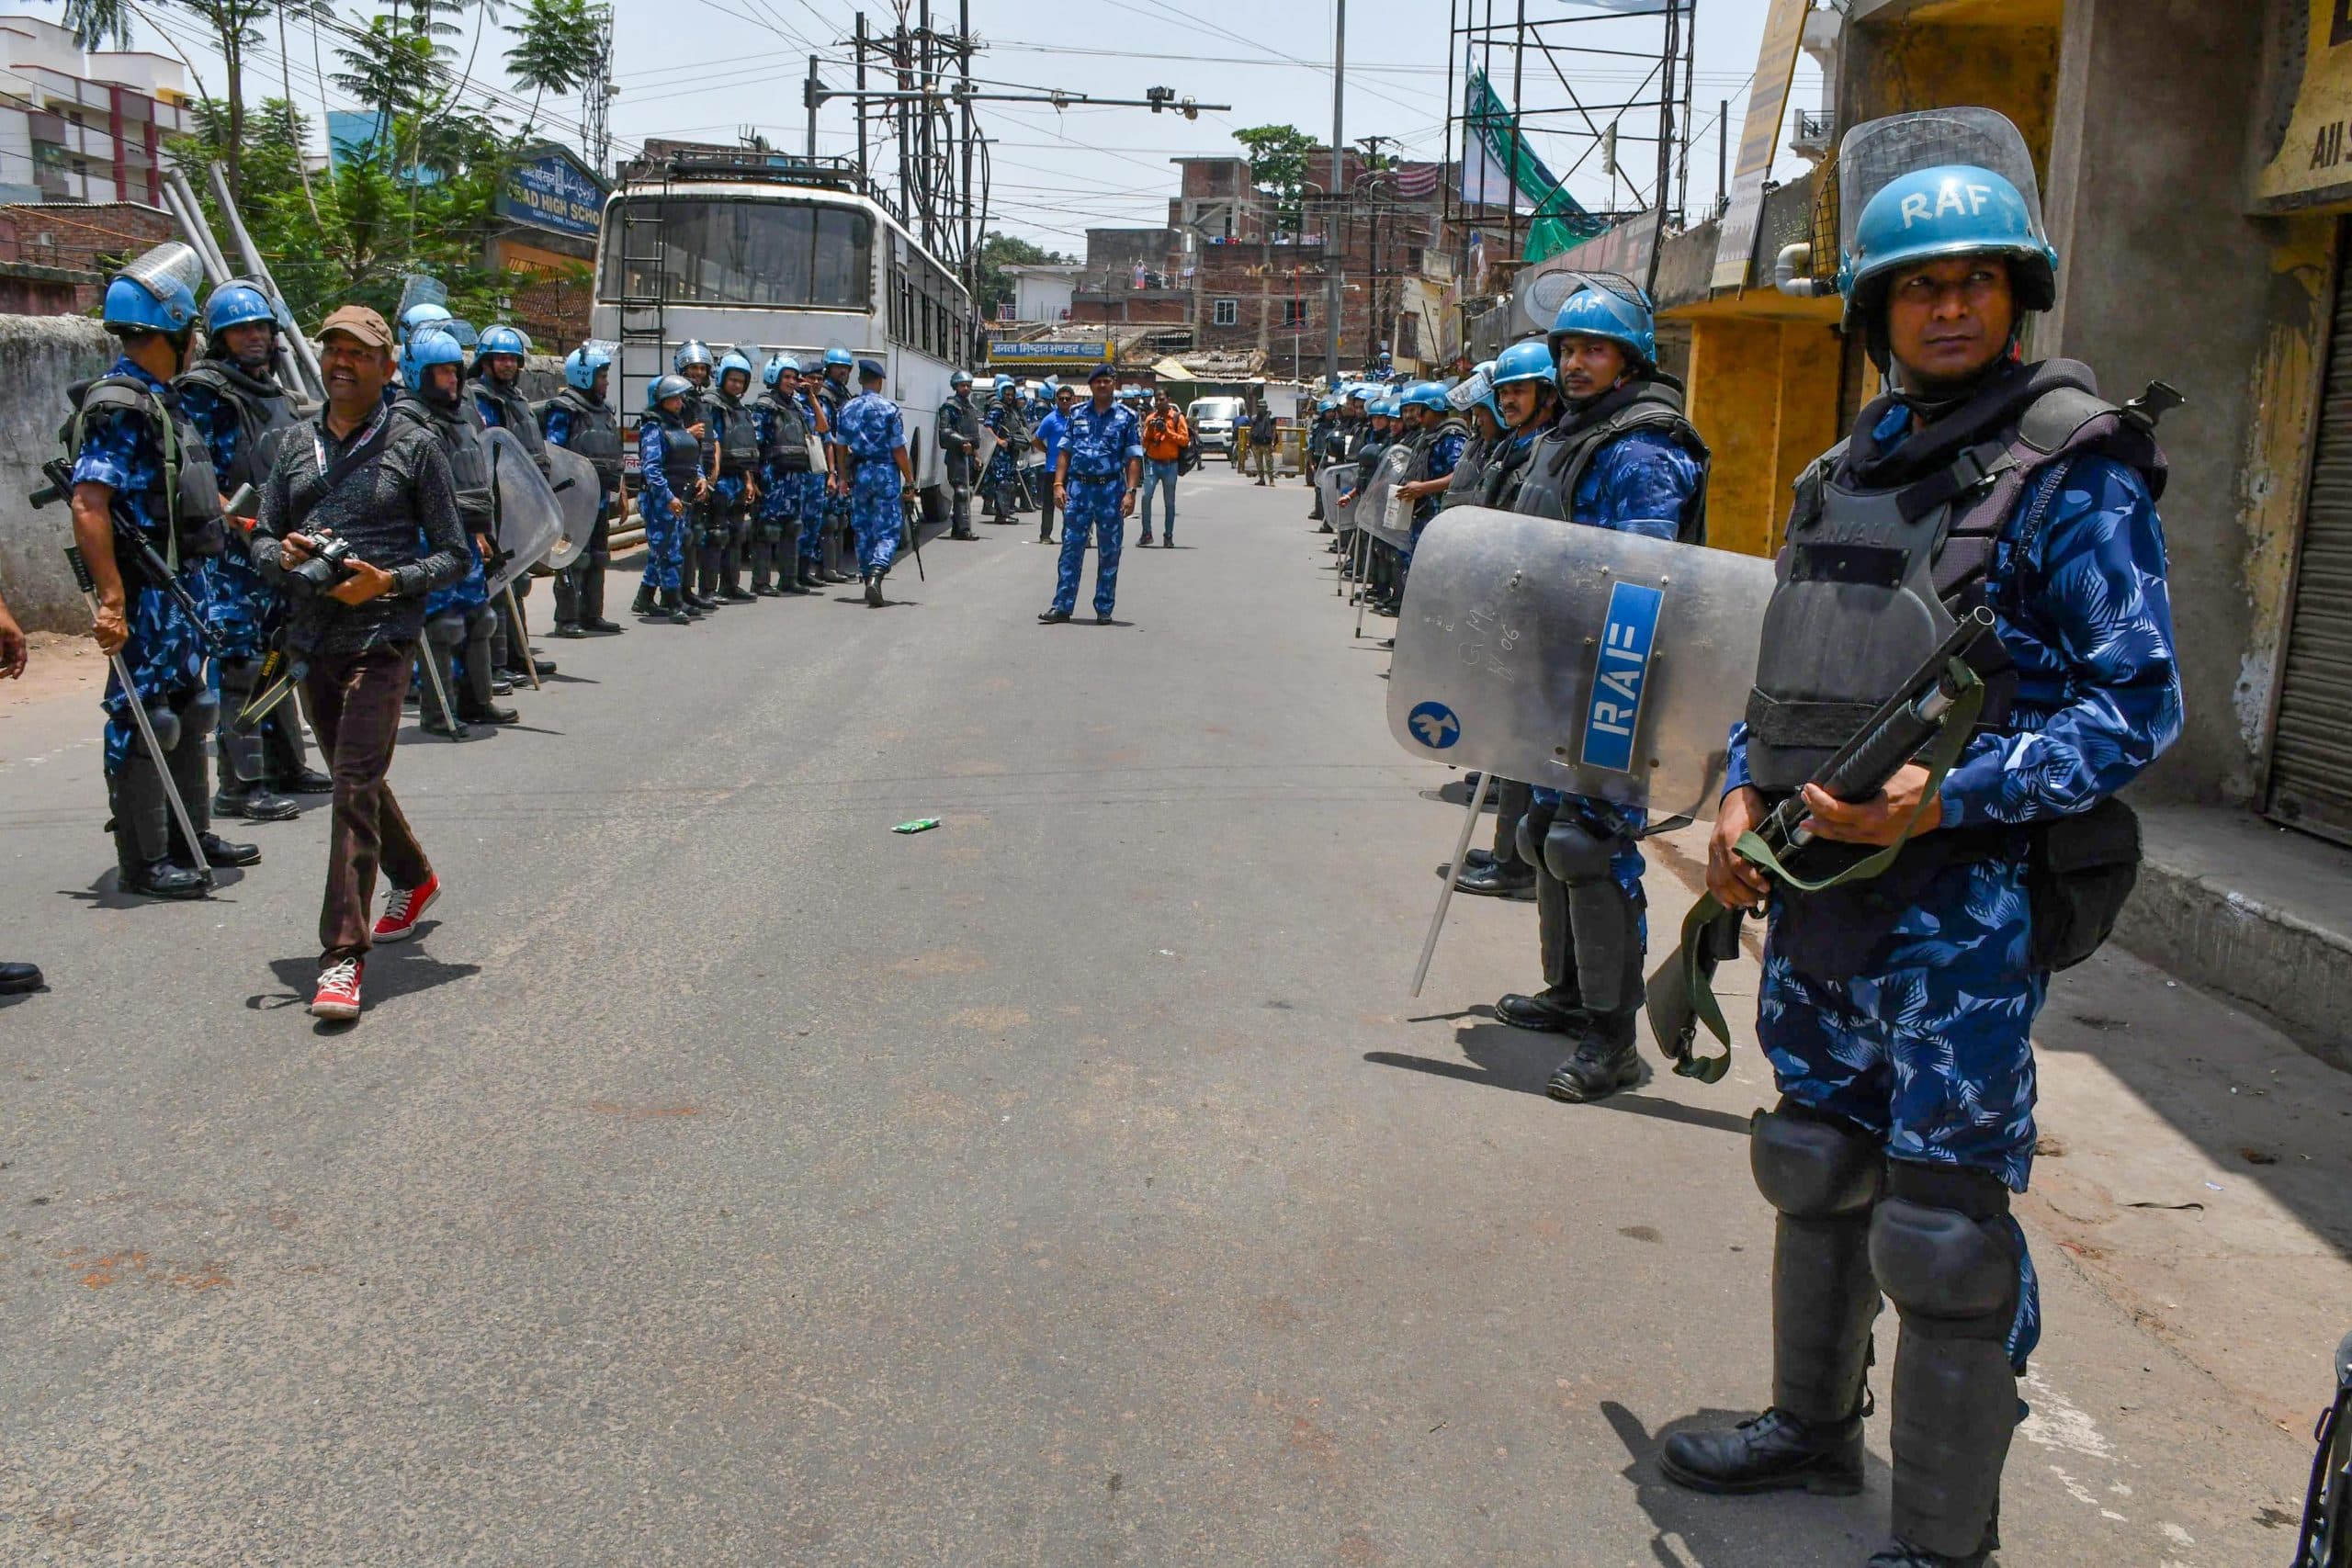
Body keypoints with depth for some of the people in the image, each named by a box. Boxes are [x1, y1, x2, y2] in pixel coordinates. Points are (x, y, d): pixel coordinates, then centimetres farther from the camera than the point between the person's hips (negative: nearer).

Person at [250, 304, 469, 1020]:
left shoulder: (414, 444, -2)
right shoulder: (297, 444, 12)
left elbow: (453, 555, -1)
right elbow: (263, 537, 16)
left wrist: (389, 581, -18)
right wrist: (284, 553, -8)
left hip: (381, 640, -6)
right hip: (311, 638, 6)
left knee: (355, 787, -13)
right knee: (353, 779, 19)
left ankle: (343, 955, -11)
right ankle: (413, 880, 44)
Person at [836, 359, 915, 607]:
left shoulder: (847, 409, 5)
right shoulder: (889, 409, -8)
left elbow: (842, 447, 10)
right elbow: (898, 449, -9)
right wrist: (910, 482, -4)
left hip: (859, 473, 4)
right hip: (885, 473, -4)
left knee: (863, 530, 13)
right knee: (887, 531, -3)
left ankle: (867, 577, 17)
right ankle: (875, 574, -23)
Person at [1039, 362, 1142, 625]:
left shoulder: (1126, 417, 3)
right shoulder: (1077, 413, 10)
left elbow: (1134, 458, 0)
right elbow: (1065, 451, 11)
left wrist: (1130, 492, -10)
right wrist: (1058, 484, 0)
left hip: (1111, 489, -1)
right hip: (1078, 487, 1)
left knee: (1109, 552, 4)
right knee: (1070, 548, -1)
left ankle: (1104, 609, 12)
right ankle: (1062, 606, 1)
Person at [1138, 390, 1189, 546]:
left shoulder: (1177, 417, 1)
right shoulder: (1151, 418, 10)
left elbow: (1185, 440, -6)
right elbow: (1144, 442, 9)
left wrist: (1167, 431, -14)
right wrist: (1150, 429, -8)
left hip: (1170, 465, -2)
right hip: (1152, 463, 2)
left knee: (1170, 502, 4)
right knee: (1146, 496, -11)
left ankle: (1168, 535, 11)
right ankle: (1146, 533, -6)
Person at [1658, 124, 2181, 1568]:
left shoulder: (2075, 471, -9)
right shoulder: (1854, 466, 13)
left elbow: (2140, 703, -13)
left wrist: (1949, 800, -24)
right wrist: (1745, 792, 4)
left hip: (1962, 907, -7)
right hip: (1815, 890, 8)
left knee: (1942, 1232, -1)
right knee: (1817, 1173, 20)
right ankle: (1815, 1429, 40)